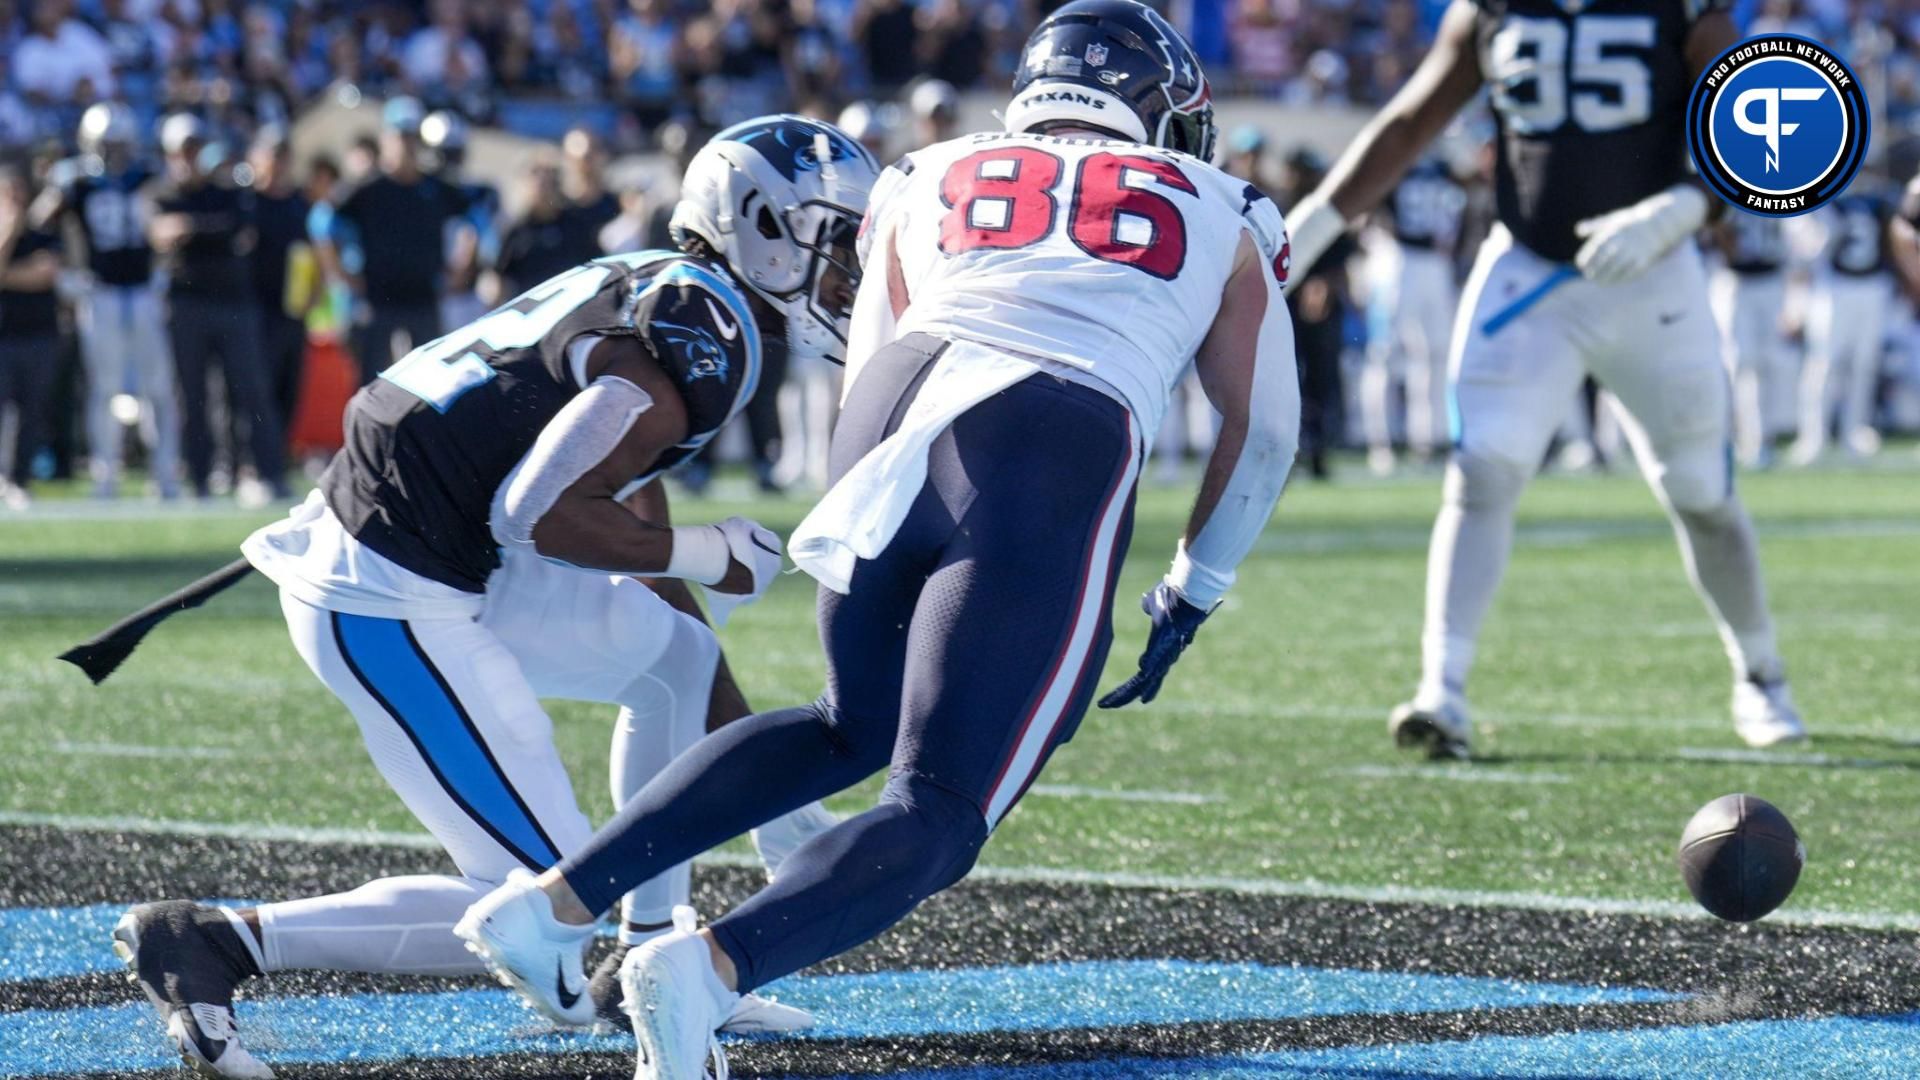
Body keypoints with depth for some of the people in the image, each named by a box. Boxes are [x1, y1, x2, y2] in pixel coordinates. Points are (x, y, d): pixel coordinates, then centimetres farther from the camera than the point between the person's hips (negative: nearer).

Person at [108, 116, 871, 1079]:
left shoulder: (646, 290, 18)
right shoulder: (701, 341, -13)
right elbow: (540, 513, -23)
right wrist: (713, 555, -8)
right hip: (389, 608, -10)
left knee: (678, 655, 23)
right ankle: (212, 941, -9)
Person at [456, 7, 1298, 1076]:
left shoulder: (932, 183, 28)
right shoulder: (1222, 220, 25)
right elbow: (1265, 434, 30)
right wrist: (1189, 601, 40)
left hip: (894, 427, 4)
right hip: (1054, 469, -4)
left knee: (857, 728, 28)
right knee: (941, 813, -1)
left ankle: (562, 897, 16)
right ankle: (715, 963, -29)